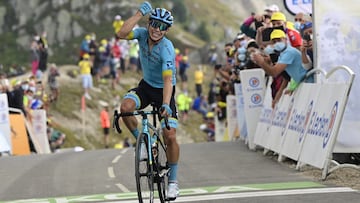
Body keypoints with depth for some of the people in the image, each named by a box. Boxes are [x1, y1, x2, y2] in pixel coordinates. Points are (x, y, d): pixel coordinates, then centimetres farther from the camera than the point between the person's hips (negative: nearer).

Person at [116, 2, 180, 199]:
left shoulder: (167, 49, -28)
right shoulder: (143, 34, -13)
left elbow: (168, 79, -35)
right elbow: (122, 34, -31)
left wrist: (165, 105, -48)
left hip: (164, 90, -4)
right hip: (146, 85, 4)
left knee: (170, 135, -13)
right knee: (125, 107, -29)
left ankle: (173, 181, 4)